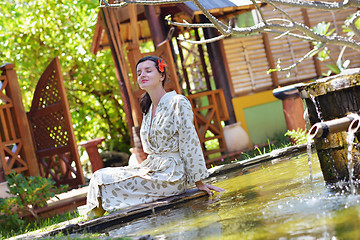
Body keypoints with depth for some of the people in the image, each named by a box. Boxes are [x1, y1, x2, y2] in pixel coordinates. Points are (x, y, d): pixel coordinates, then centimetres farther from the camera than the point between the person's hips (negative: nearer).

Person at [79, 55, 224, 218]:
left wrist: (199, 182, -10)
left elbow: (190, 144, -11)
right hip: (151, 168, 8)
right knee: (100, 175, -7)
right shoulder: (148, 109, 15)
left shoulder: (178, 103, -10)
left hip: (170, 176, -8)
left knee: (104, 180, -17)